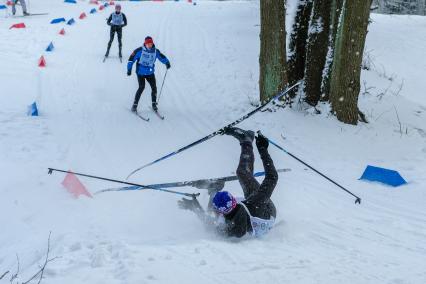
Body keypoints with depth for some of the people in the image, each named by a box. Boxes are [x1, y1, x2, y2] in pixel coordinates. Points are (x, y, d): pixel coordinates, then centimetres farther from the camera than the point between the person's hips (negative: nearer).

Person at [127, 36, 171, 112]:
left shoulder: (155, 51, 0)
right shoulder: (139, 50, -11)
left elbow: (162, 57, 11)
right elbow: (132, 58, -8)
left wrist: (167, 62, -8)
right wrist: (129, 69, -12)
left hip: (150, 73, 4)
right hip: (140, 72, -4)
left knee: (154, 87, -3)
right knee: (141, 87, -17)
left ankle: (154, 104, 18)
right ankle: (135, 104, -7)